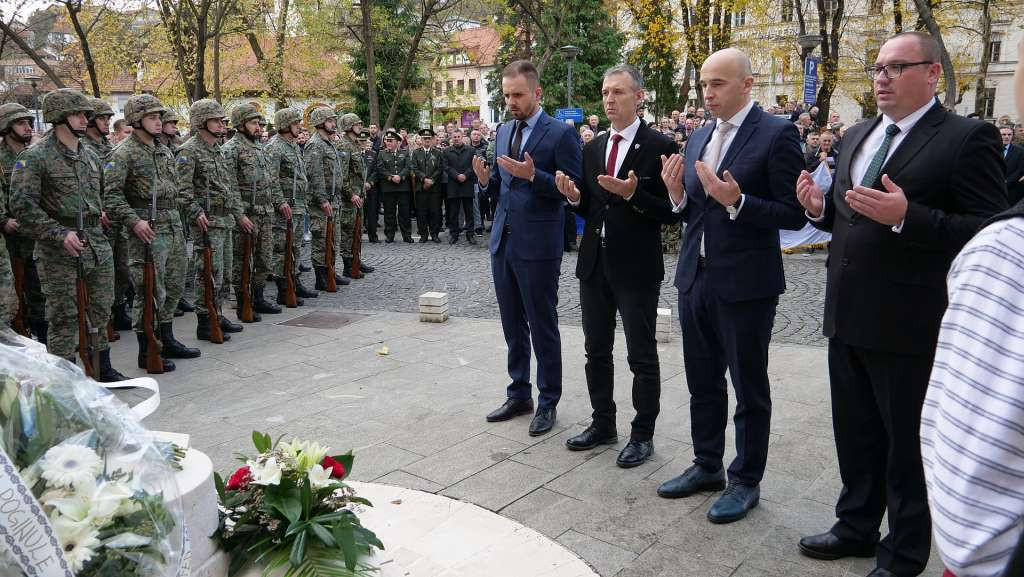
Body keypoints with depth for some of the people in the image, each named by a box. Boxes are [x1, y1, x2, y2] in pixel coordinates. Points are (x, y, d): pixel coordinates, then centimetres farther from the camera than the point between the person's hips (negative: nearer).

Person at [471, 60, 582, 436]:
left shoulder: (561, 133, -8)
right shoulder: (503, 131, 13)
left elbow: (574, 188, -13)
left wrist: (533, 175, -24)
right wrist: (485, 179, -5)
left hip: (538, 246, -7)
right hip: (503, 242, 7)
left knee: (543, 328, 4)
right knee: (513, 327, 15)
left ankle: (548, 402, 18)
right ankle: (519, 395, 29)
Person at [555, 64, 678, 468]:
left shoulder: (660, 147, -8)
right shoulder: (593, 148, 10)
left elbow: (670, 212, -11)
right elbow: (590, 210, 13)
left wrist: (632, 194, -24)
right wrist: (574, 196, -7)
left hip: (637, 267, -6)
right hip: (594, 263, 6)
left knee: (642, 355, 5)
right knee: (596, 351, 15)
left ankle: (642, 435, 18)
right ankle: (603, 424, 30)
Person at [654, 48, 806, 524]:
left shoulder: (776, 135, -10)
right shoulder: (698, 138, 11)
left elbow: (793, 215, -13)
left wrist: (737, 202, -25)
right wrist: (678, 195, -5)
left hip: (745, 283, -7)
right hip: (696, 278, 7)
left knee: (749, 388, 8)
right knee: (702, 382, 17)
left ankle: (746, 481, 24)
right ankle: (707, 466, 35)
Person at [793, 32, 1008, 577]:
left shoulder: (968, 138, -11)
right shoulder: (857, 136, 12)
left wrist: (906, 217, -28)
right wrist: (820, 207, -2)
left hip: (909, 325, -7)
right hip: (849, 316, 7)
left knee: (908, 445, 9)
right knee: (855, 434, 20)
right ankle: (857, 527, 39)